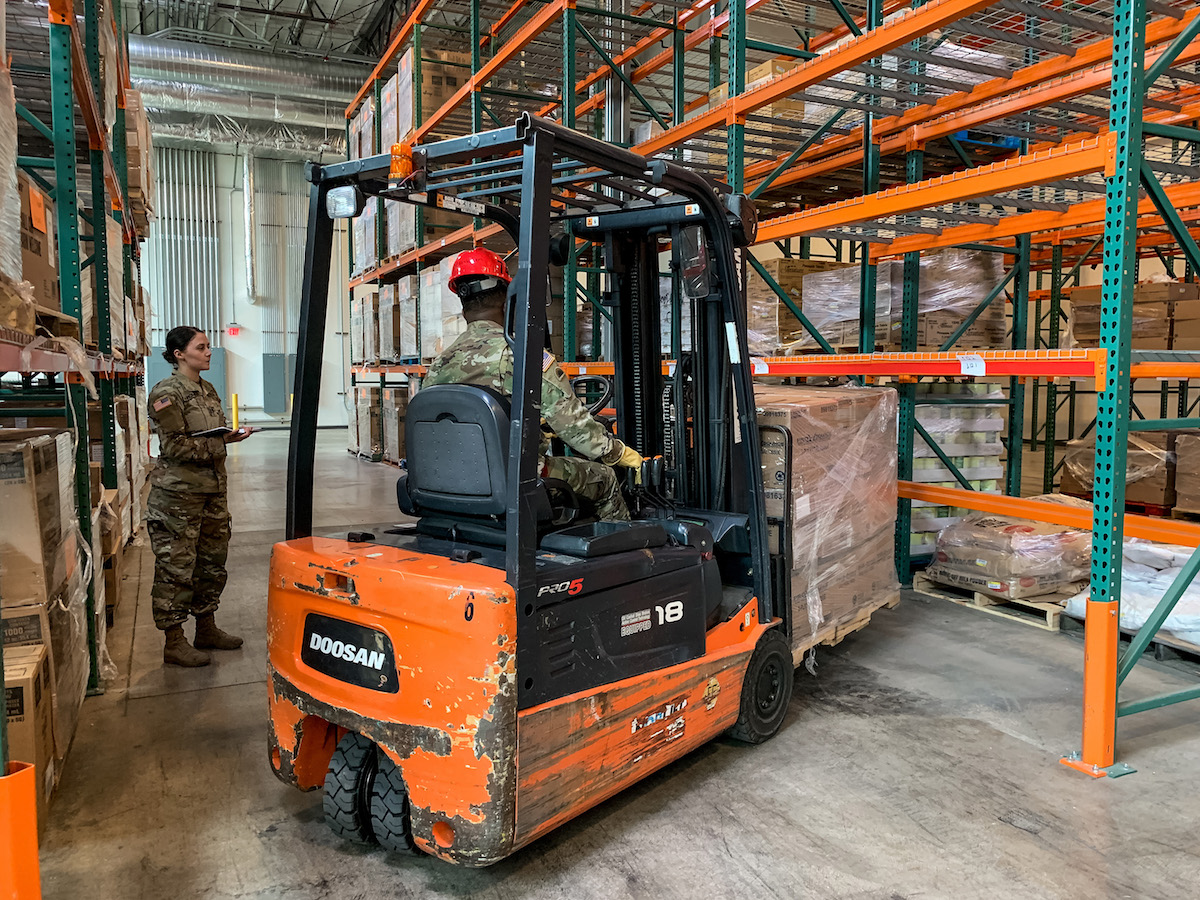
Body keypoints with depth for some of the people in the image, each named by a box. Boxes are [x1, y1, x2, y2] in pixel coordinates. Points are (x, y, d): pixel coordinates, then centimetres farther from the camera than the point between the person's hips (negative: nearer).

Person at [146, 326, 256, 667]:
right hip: (178, 493, -8)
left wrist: (230, 434, -1)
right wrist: (217, 444, -13)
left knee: (212, 563, 14)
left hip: (212, 489, 8)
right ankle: (174, 643, 9)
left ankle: (207, 630, 27)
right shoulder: (167, 392, -11)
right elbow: (174, 446, -16)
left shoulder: (208, 390, 13)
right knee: (177, 568, -1)